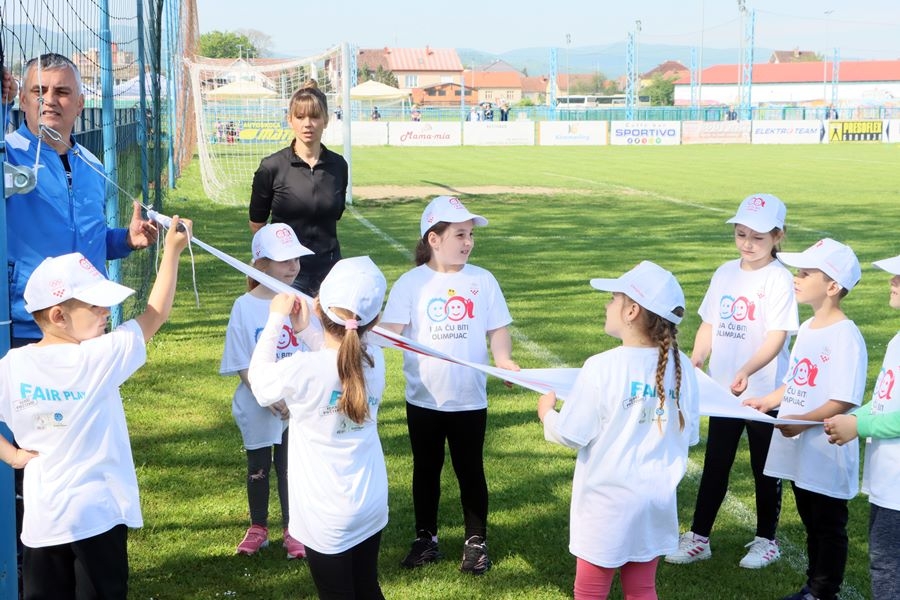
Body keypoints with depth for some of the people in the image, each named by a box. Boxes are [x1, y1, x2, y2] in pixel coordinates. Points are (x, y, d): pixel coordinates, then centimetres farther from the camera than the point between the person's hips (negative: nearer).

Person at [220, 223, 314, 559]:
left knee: (290, 467, 9)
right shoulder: (244, 307, -11)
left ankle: (293, 531, 24)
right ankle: (258, 528, 32)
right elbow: (240, 363, -9)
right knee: (257, 469, 15)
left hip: (296, 407, 1)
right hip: (257, 408, 0)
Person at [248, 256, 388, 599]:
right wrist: (306, 331, 7)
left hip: (326, 515, -5)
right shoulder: (375, 360, -9)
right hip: (371, 504, 5)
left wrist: (276, 319, 2)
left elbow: (259, 378, -3)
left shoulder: (303, 369, -23)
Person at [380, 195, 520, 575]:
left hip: (470, 399, 0)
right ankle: (426, 538, 30)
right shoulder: (411, 282, -6)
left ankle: (476, 541, 25)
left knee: (470, 470, 11)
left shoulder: (482, 280, -2)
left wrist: (503, 359, -17)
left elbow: (498, 329, 1)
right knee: (426, 469, 15)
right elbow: (392, 330, -12)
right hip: (423, 399, 0)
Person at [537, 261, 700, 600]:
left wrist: (546, 413, 5)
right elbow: (689, 435, 4)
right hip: (656, 500, 5)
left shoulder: (602, 367, -20)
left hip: (608, 501, -4)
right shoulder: (682, 367, -5)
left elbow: (571, 435, -14)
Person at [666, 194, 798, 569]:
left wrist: (747, 370, -34)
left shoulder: (779, 279, -12)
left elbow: (777, 336, -19)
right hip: (722, 390, 5)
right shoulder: (725, 273, 5)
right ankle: (698, 537, 22)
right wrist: (695, 359, -7)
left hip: (764, 393, -5)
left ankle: (766, 540, 26)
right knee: (715, 464, 12)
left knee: (765, 467, 10)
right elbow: (710, 325, 10)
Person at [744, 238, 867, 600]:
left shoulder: (845, 336, -19)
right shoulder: (807, 328, 9)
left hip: (827, 454, -9)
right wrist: (768, 402, 8)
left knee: (828, 526, 7)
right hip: (798, 448, 9)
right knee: (811, 523, 20)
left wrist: (801, 421, -26)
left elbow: (844, 400, -23)